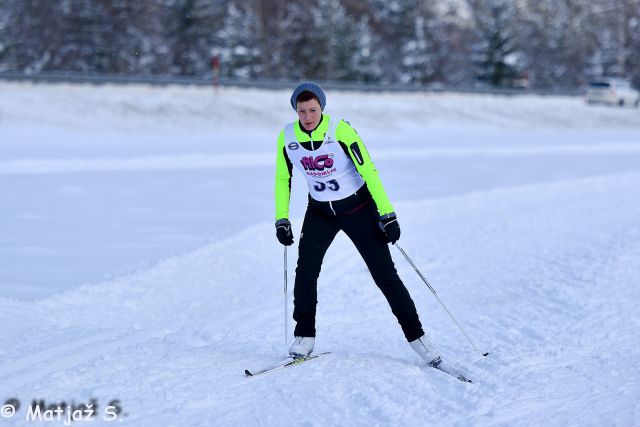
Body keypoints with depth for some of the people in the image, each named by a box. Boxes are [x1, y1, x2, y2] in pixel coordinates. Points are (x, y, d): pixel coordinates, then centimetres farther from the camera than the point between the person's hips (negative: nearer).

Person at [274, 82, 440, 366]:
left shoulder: (340, 130, -23)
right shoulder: (287, 137, -10)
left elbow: (368, 171, -21)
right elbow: (283, 179, 5)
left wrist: (388, 215, -23)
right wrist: (281, 219, 0)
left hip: (358, 208, -3)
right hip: (320, 212, 3)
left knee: (385, 275, -4)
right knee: (305, 270, -13)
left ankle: (416, 337, 7)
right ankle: (304, 336, 4)